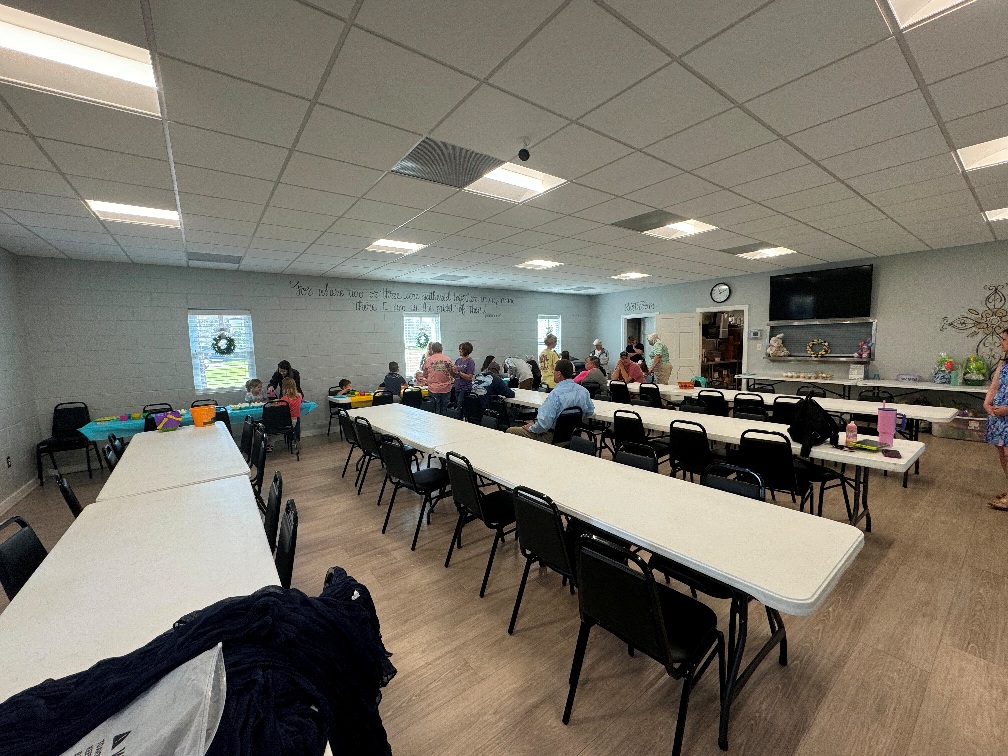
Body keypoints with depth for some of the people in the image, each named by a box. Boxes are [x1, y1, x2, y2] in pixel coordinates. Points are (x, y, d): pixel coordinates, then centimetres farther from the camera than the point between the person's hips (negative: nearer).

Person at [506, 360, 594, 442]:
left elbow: (544, 423, -30)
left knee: (510, 431, 4)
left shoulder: (556, 394, -27)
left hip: (551, 438, -8)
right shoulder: (583, 391, -4)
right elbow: (590, 411, 13)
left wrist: (531, 428, -11)